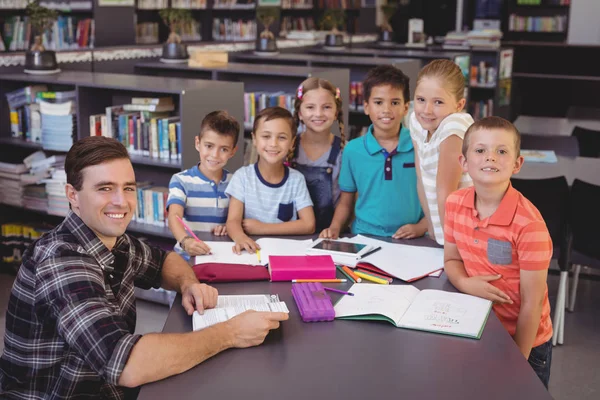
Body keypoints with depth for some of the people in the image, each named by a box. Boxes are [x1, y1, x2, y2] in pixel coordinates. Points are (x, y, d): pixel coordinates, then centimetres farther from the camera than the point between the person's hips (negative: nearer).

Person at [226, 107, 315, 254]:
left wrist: (262, 228, -12)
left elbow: (308, 225, -5)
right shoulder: (242, 176, -2)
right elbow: (233, 221, -9)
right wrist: (240, 238, -32)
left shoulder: (296, 179, 1)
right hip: (251, 249, -1)